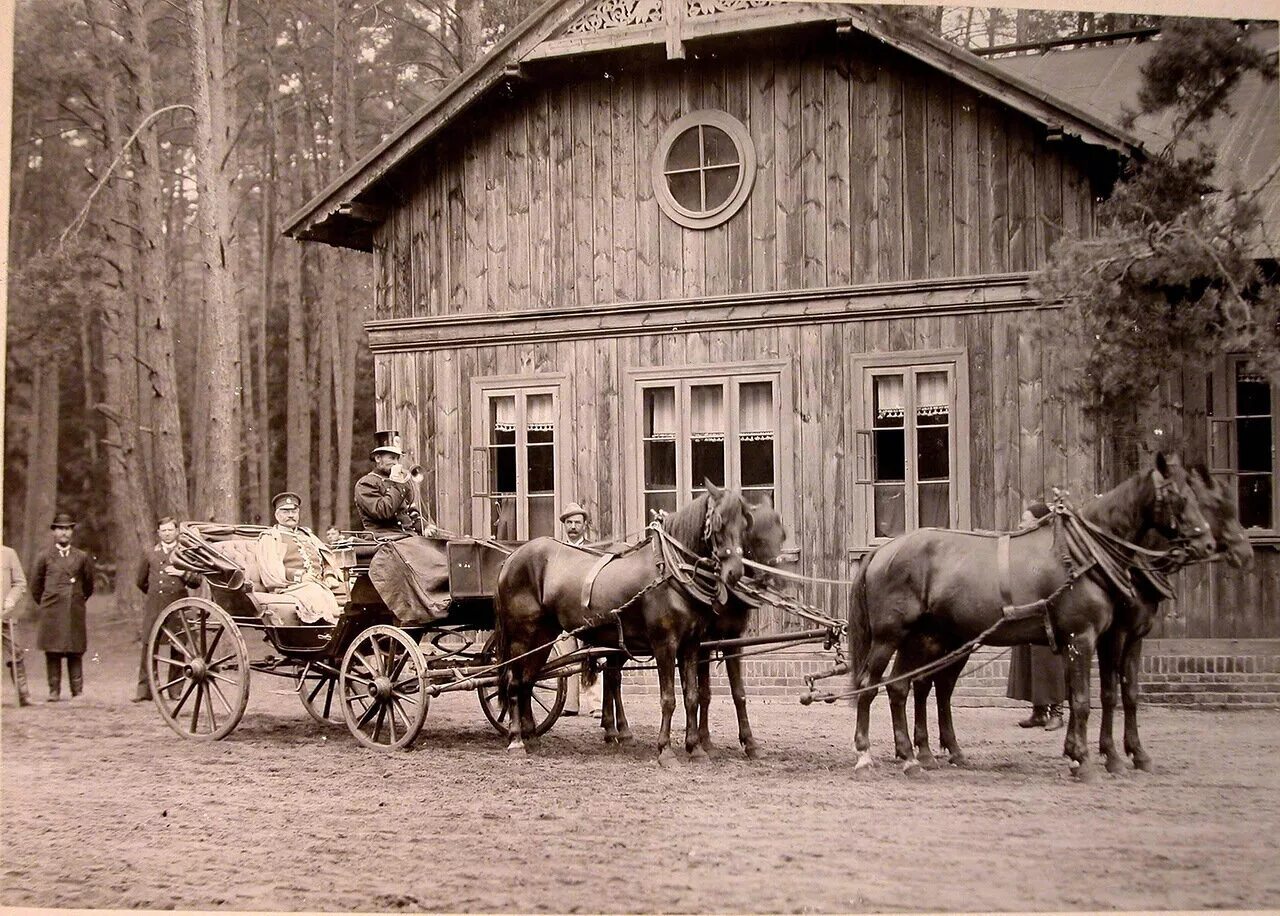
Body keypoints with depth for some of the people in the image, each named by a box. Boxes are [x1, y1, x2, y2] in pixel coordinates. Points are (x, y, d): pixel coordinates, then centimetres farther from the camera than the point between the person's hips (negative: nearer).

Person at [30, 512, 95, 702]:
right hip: (51, 613, -1)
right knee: (52, 652, -1)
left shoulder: (82, 557, 9)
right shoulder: (44, 556, 6)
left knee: (76, 652, 0)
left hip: (75, 613, 1)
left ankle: (78, 691, 2)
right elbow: (36, 585, 14)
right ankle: (54, 691, 4)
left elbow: (88, 585, 20)